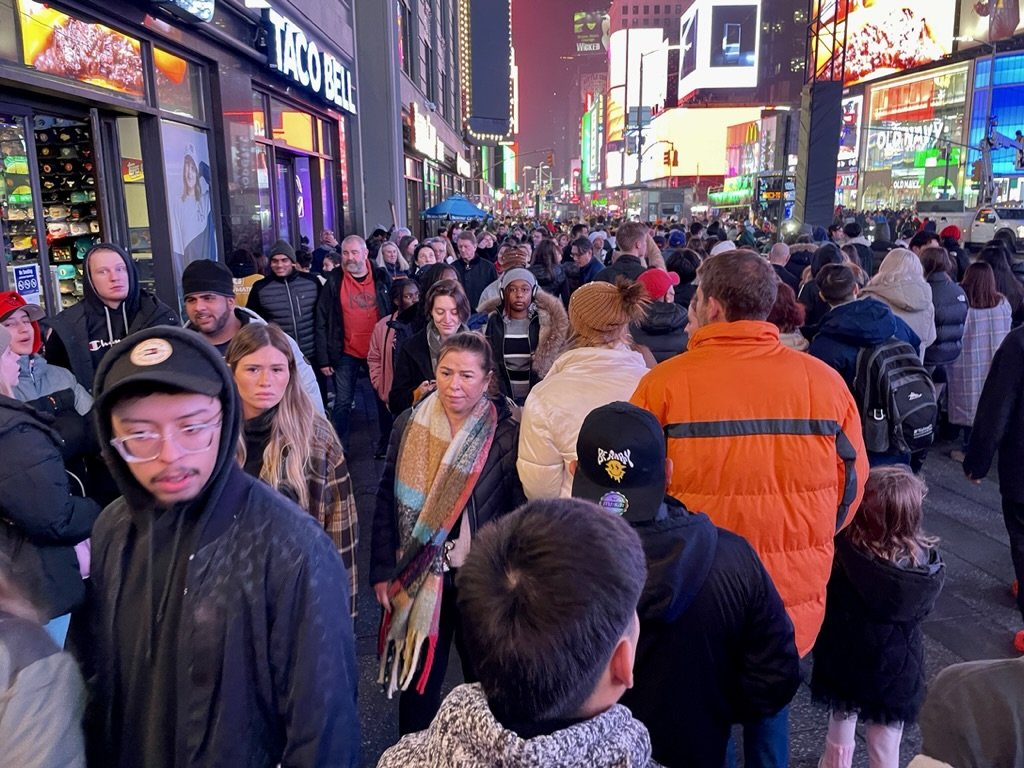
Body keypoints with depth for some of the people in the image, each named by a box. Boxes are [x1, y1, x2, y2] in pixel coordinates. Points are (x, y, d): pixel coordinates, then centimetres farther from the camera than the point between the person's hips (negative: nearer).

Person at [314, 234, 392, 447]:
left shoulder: (382, 277, -3)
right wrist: (323, 358, -8)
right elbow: (321, 322, -5)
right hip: (346, 353, -1)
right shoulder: (334, 282, -6)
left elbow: (395, 311, 5)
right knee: (343, 402, 5)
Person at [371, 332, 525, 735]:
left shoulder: (506, 436, -11)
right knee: (417, 680, 15)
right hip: (416, 579, 2)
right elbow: (387, 503, 3)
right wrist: (382, 571, 2)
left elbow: (520, 515, -6)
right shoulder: (409, 425, -3)